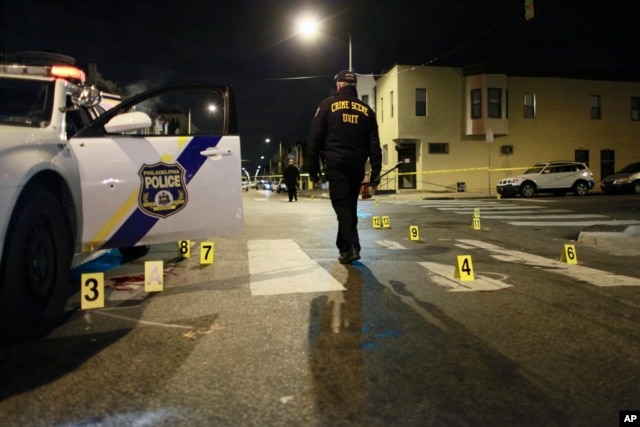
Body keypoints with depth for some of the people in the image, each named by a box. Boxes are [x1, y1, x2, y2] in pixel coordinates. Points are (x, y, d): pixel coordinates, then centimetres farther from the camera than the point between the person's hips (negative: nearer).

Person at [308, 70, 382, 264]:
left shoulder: (328, 105, 4)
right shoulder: (366, 110, 11)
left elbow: (315, 138, 0)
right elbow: (374, 143, 7)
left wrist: (313, 167, 4)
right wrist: (375, 171, 9)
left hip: (336, 164, -3)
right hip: (357, 165, 3)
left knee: (342, 205, -5)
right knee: (350, 205, 13)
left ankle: (351, 247, -17)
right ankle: (345, 246, 20)